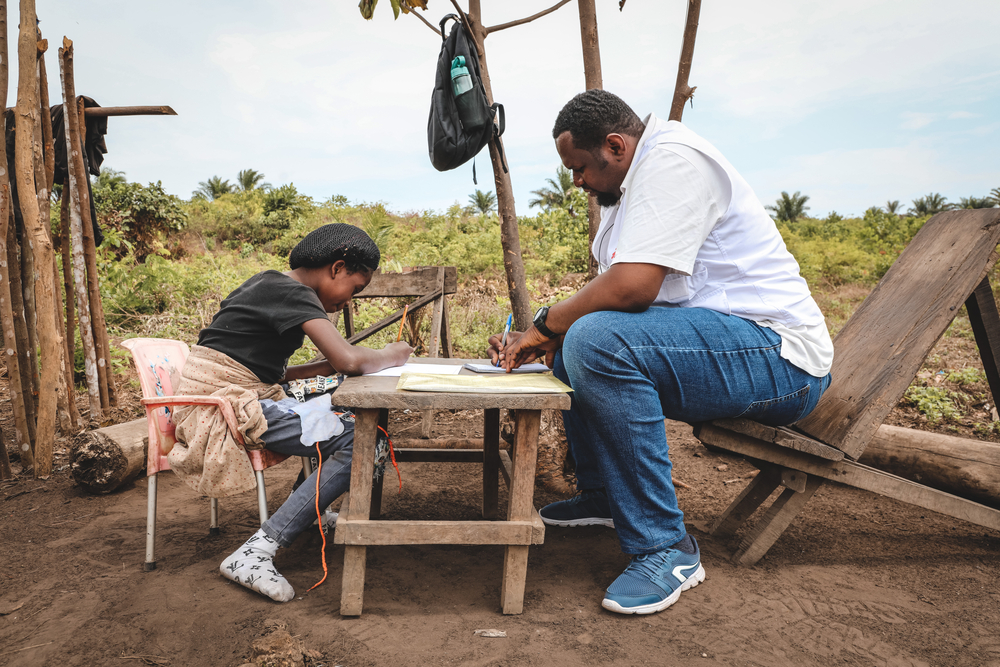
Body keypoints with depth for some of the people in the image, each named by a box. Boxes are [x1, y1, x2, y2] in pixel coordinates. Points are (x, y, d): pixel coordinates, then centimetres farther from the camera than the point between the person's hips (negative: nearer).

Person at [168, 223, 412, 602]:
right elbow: (350, 360, -25)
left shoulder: (270, 285, 16)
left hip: (236, 399, 10)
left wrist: (328, 368, 8)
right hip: (226, 406, -10)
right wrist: (389, 356, -5)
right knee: (360, 442, -19)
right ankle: (253, 555, -19)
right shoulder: (294, 294, -13)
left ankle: (313, 513, 19)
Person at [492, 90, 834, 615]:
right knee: (572, 339, 15)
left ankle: (665, 548, -19)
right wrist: (542, 341, 3)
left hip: (778, 358, -11)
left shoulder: (673, 158, -15)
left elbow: (631, 286, -27)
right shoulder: (631, 185, 17)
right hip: (714, 338, 11)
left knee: (597, 340, -31)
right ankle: (601, 494, 21)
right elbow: (613, 295, 16)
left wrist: (545, 325, -11)